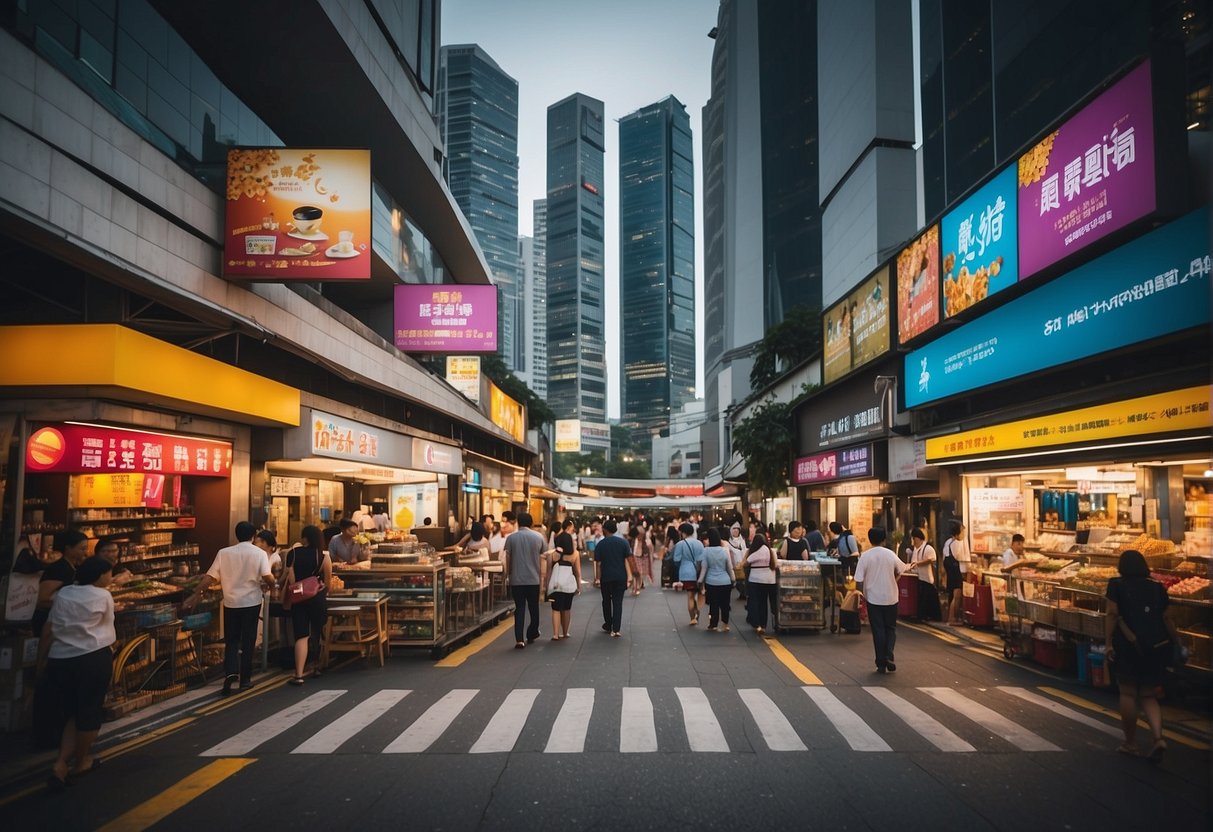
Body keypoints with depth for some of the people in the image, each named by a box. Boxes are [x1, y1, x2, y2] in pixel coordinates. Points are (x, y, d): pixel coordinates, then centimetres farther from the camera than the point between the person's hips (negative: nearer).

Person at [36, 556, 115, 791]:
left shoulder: (62, 594, 10)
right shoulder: (103, 596, -2)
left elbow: (48, 630, 10)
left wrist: (41, 661, 19)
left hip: (59, 661, 5)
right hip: (93, 658, -5)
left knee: (72, 714, 16)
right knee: (90, 711, 11)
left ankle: (60, 765, 2)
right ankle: (82, 762, 25)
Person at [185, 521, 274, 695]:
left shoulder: (224, 553, 0)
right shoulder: (259, 553, -7)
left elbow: (209, 577, -2)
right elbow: (268, 578, -16)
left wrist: (196, 595, 6)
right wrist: (271, 586, 5)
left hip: (231, 603, 1)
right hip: (251, 603, -1)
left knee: (231, 640, 13)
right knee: (248, 641, 9)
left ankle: (231, 671, -8)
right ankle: (245, 679, 14)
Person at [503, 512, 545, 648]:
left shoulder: (511, 538, -2)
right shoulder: (538, 537, 1)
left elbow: (508, 559, 1)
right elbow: (541, 559, 4)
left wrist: (508, 574, 16)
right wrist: (542, 577, 12)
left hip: (517, 580, -1)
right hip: (534, 579, 1)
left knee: (520, 608, 2)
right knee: (534, 608, 16)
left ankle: (519, 640, -7)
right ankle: (531, 635, 27)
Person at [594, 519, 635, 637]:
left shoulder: (600, 544, -5)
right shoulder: (623, 542, -4)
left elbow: (598, 563, -6)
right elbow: (629, 558, -7)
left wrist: (597, 577, 0)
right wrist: (634, 571, -2)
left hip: (606, 577, 0)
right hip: (620, 577, 0)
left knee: (606, 601, 17)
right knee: (618, 602, 2)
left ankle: (608, 626, 29)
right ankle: (615, 629, -3)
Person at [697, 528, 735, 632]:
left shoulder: (706, 550, -9)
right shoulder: (725, 550, -3)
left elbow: (704, 568, -6)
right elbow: (730, 568, 4)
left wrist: (700, 581, 3)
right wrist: (732, 579, 17)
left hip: (711, 582, -1)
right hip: (725, 582, 1)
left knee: (713, 604, 9)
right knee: (725, 604, 11)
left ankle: (713, 625, 14)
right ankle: (725, 625, 14)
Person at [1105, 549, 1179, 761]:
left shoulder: (1117, 585, -1)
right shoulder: (1157, 588, 8)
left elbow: (1112, 614, -9)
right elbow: (1167, 618, 8)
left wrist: (1108, 643, -7)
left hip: (1128, 647, -3)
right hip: (1156, 647, 4)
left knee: (1128, 694, 7)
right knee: (1149, 696, 12)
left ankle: (1130, 743, 12)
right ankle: (1158, 737, -8)